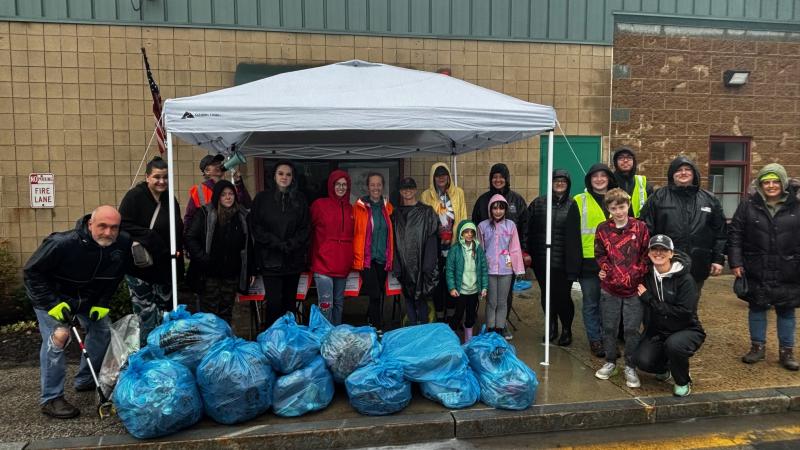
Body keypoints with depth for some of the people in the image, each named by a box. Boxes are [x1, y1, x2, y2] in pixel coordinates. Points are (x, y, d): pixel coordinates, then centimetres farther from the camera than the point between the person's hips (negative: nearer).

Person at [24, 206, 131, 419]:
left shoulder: (123, 243, -23)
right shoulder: (63, 243, -36)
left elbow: (115, 277, -4)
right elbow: (32, 271, -23)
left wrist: (102, 303, -10)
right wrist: (53, 304, -28)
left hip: (89, 296, 5)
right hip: (50, 294, -5)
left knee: (103, 331, 4)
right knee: (56, 338, -17)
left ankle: (86, 380, 25)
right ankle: (50, 399, -4)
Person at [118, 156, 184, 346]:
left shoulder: (170, 200, 9)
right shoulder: (135, 196, -9)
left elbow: (179, 231, 16)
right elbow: (123, 226, -17)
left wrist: (177, 249, -2)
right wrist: (151, 237, -20)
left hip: (165, 268, 6)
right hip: (139, 267, -5)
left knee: (165, 318, 10)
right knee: (148, 317, -5)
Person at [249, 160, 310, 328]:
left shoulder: (300, 199, 8)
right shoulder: (262, 198, 3)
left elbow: (304, 228, 5)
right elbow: (255, 226, -1)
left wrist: (290, 244, -9)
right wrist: (276, 243, -10)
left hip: (293, 258, 2)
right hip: (270, 258, -2)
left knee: (290, 301, 9)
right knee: (274, 301, -7)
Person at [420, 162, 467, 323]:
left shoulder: (458, 193, 6)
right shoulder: (426, 195, 4)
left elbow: (463, 218, 7)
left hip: (454, 242, 1)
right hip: (435, 243, 0)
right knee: (437, 279, 1)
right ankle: (439, 314, 12)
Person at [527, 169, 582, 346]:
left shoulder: (572, 205, 0)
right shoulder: (538, 203, 5)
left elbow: (575, 236, -5)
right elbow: (528, 230, 4)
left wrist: (574, 263, -10)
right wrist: (528, 254, -3)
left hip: (562, 262, -2)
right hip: (542, 260, 2)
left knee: (563, 296, 2)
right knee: (547, 296, 12)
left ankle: (566, 329, 24)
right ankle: (552, 327, 32)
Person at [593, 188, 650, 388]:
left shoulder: (640, 227, -2)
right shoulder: (603, 229, 1)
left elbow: (646, 254, 1)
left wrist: (638, 274, -8)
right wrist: (605, 268, -7)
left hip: (634, 288, -2)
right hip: (610, 288, 2)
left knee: (632, 329, 3)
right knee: (609, 327, 11)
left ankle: (630, 367, 18)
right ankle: (610, 362, 28)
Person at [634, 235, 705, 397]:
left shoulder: (685, 279, -16)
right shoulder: (647, 276, -3)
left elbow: (685, 312, -24)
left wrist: (650, 300, -21)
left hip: (687, 330, -3)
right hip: (657, 332, 3)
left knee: (673, 344, -36)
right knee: (641, 360, -21)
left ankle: (683, 382, -4)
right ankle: (663, 367, 17)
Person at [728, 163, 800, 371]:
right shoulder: (748, 205, -2)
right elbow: (735, 235, -1)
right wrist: (736, 262, -6)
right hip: (756, 272, 0)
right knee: (756, 308, 11)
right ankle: (758, 347, 25)